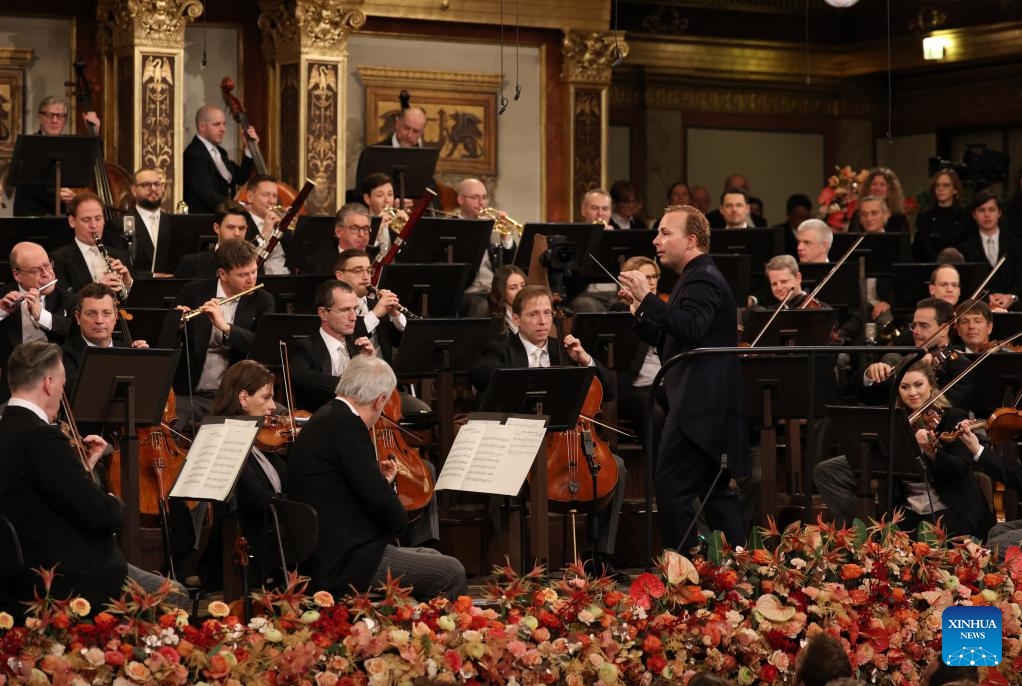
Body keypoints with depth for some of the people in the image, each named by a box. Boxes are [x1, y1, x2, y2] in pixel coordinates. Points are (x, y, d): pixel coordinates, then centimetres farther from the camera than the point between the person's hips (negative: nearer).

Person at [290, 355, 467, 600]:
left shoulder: (325, 418, 14)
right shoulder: (346, 424, -17)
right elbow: (378, 498, -22)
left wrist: (382, 481, 17)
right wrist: (398, 522, -3)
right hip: (342, 565, -11)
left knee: (432, 556, 19)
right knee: (451, 574, -9)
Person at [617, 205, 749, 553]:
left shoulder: (703, 279, -11)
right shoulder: (697, 278, 21)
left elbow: (691, 329, -30)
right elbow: (669, 346, 21)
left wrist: (648, 299, -30)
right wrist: (642, 314, 9)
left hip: (699, 408, -11)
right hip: (710, 407, 11)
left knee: (672, 488, -11)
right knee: (715, 492, 13)